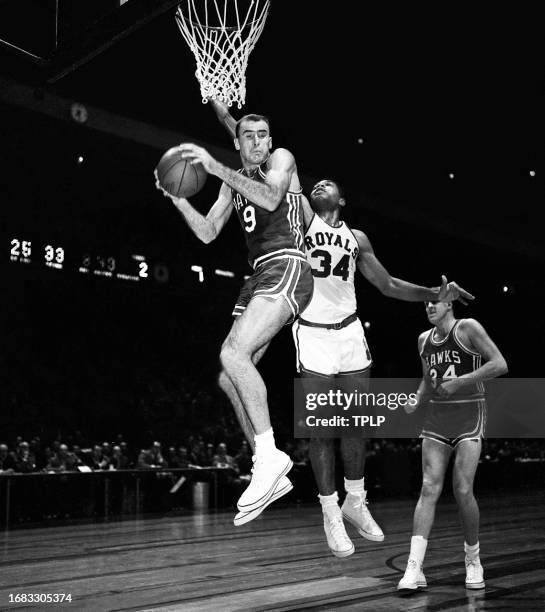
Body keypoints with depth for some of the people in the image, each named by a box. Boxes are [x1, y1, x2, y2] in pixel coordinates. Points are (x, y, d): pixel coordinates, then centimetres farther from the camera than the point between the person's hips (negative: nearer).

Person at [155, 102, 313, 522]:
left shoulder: (281, 158, 3)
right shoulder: (234, 184, 23)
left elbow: (271, 198, -19)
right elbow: (207, 233, 17)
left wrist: (215, 168, -23)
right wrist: (177, 198, 3)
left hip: (286, 268, -8)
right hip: (260, 276, 8)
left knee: (233, 353, -27)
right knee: (230, 377, 3)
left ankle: (270, 454, -22)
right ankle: (271, 474, 9)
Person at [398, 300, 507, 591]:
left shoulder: (468, 328, -7)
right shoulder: (424, 340, 11)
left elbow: (500, 364, -14)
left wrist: (459, 382, -19)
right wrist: (414, 403, 5)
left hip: (469, 417, -4)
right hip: (437, 417, 5)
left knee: (463, 490, -10)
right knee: (429, 488, -7)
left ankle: (473, 560, 14)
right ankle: (414, 569, -12)